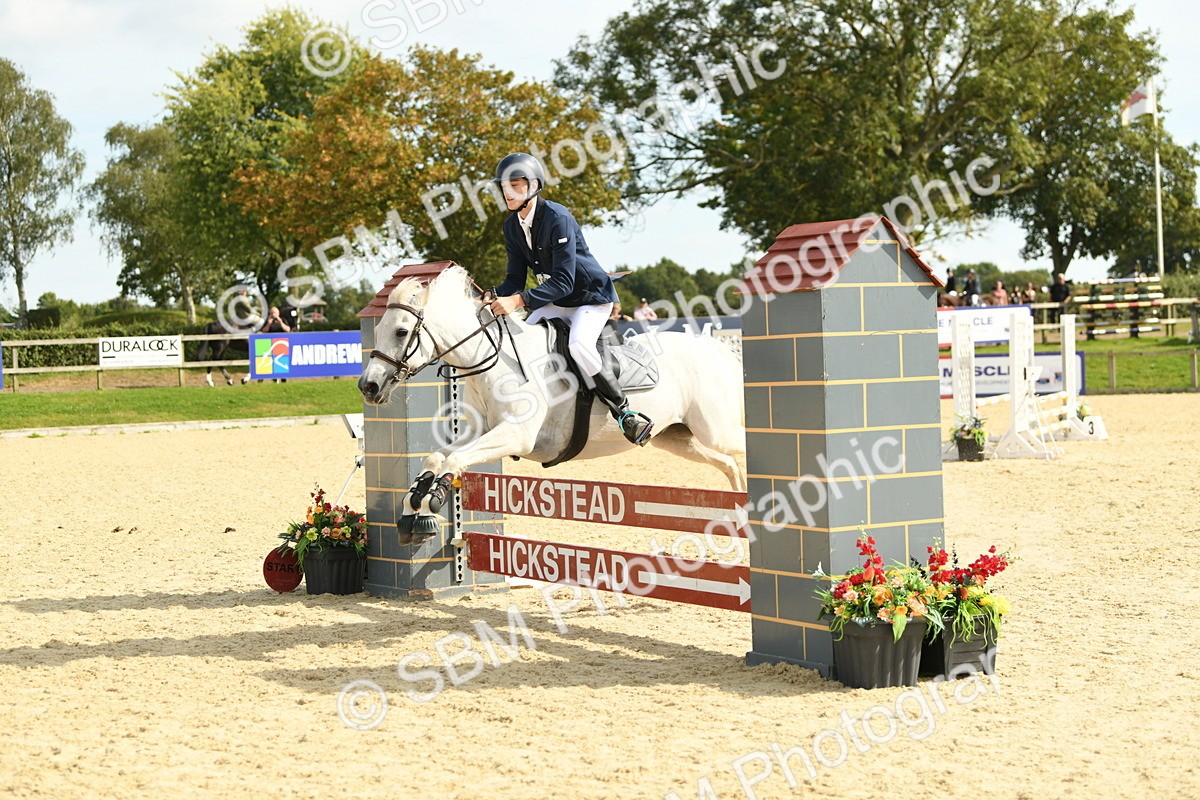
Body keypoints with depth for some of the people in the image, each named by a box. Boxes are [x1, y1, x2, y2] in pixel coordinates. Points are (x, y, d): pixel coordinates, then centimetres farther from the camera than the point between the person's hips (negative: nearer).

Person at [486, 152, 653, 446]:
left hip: (591, 297, -8)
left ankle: (624, 411, -20)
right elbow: (516, 278, 2)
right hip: (556, 302, 8)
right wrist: (494, 296, -21)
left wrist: (519, 300, -39)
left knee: (578, 344, -33)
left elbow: (563, 282, -30)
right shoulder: (512, 226, 0)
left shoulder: (558, 218, -25)